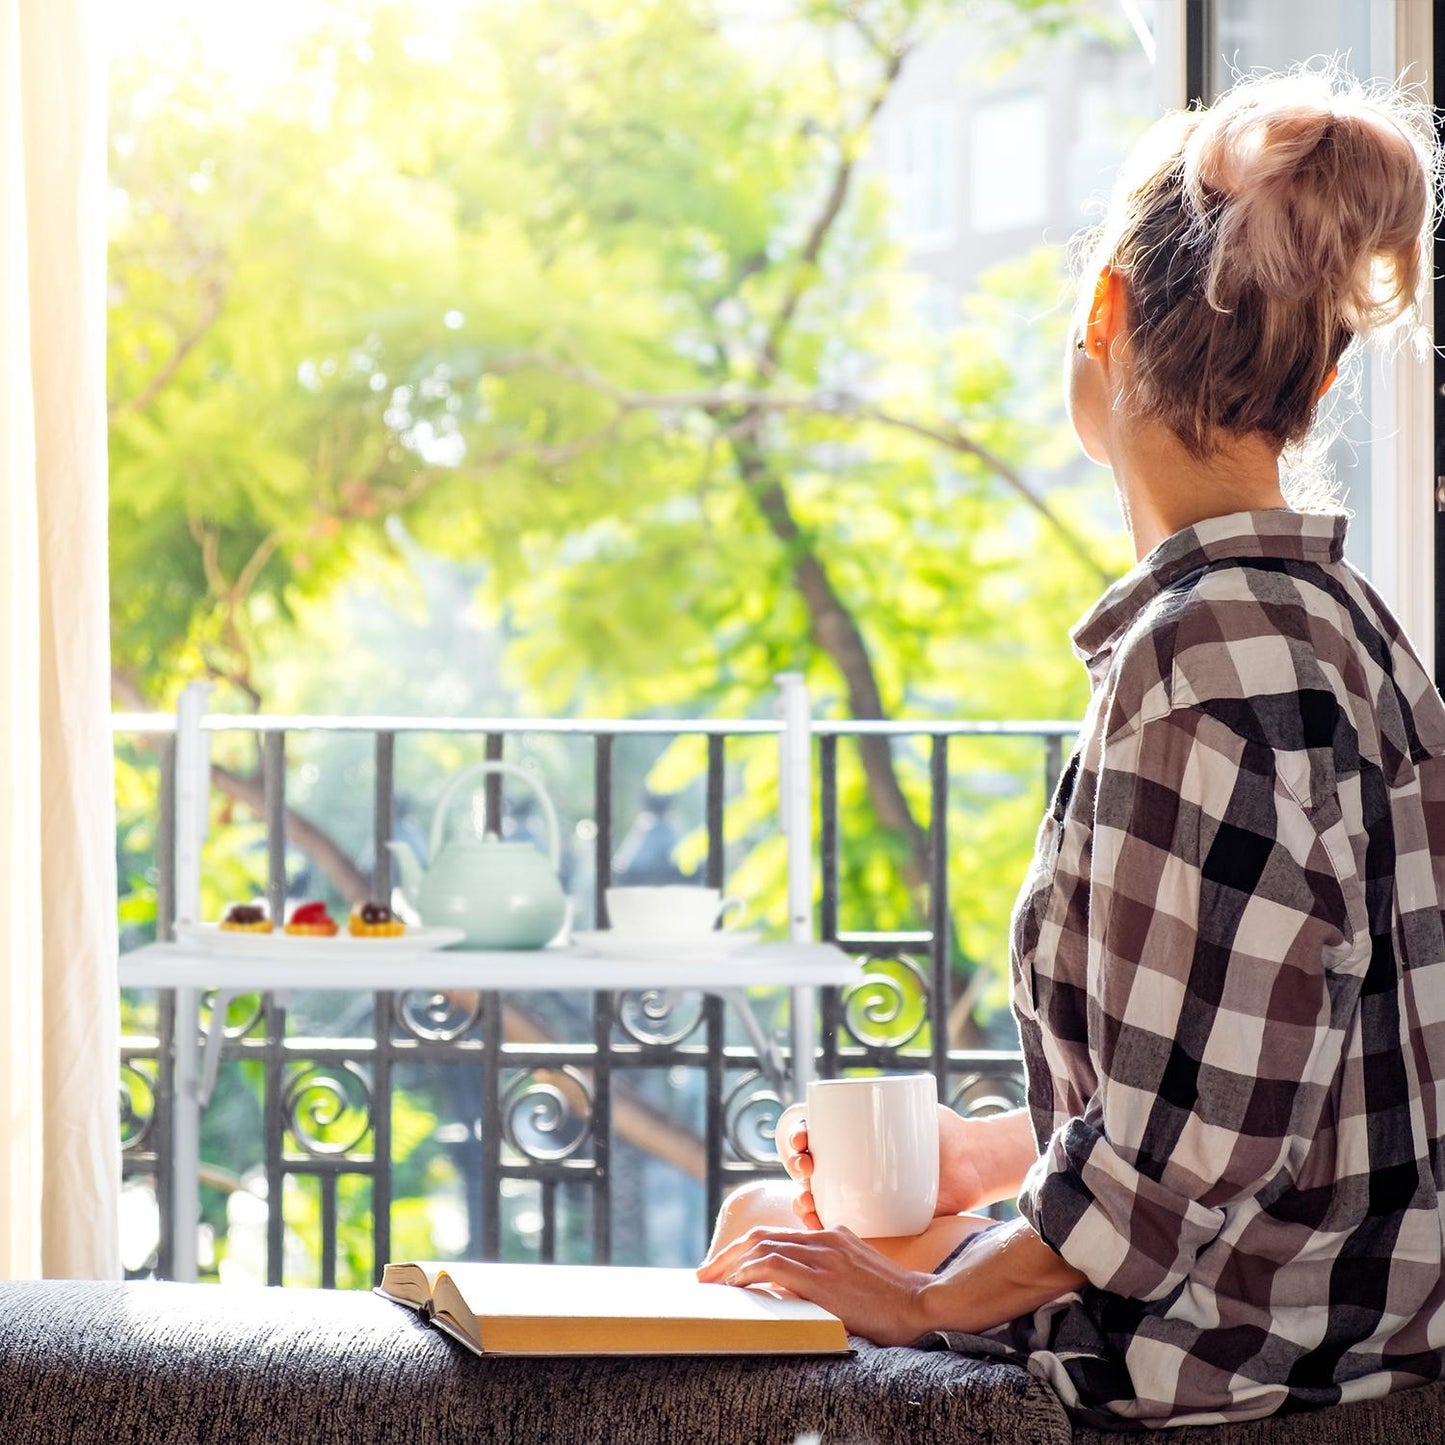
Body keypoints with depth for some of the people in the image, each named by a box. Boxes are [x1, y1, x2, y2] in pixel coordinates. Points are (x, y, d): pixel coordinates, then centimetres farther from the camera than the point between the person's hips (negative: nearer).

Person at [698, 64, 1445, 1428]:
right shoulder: (1325, 614, 6)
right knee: (770, 1210, 22)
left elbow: (1200, 1131, -26)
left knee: (760, 1242, 10)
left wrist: (928, 1298, -14)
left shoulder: (1210, 649, -25)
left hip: (1231, 1352, -9)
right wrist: (991, 1155, 14)